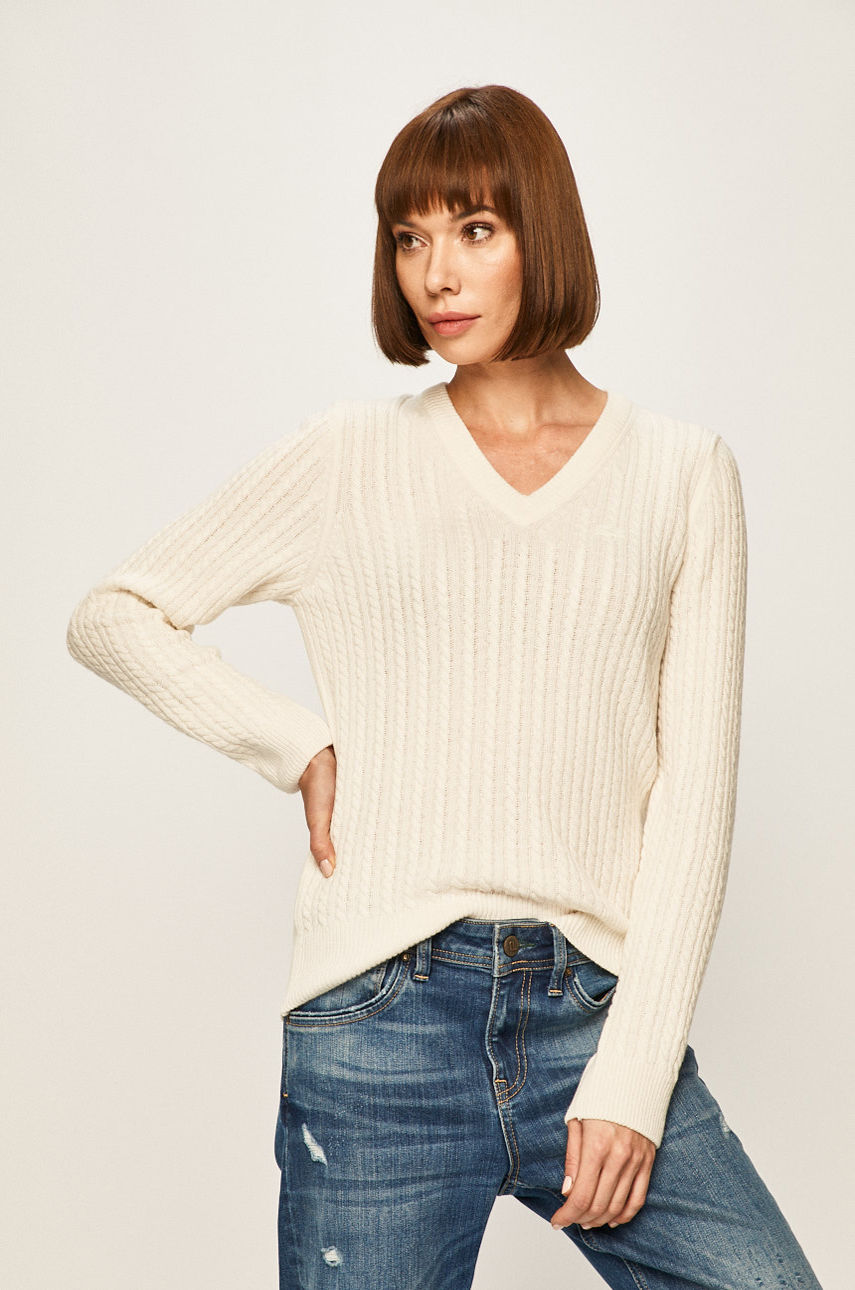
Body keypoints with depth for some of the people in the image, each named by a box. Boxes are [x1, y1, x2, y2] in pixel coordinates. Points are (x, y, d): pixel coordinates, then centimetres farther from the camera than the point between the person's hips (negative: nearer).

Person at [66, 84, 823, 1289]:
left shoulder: (684, 475, 6)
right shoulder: (350, 457, 7)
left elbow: (694, 792, 1)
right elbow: (112, 615, 11)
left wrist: (632, 1077, -5)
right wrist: (300, 745, -1)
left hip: (602, 1009, 1)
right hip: (383, 1021, 0)